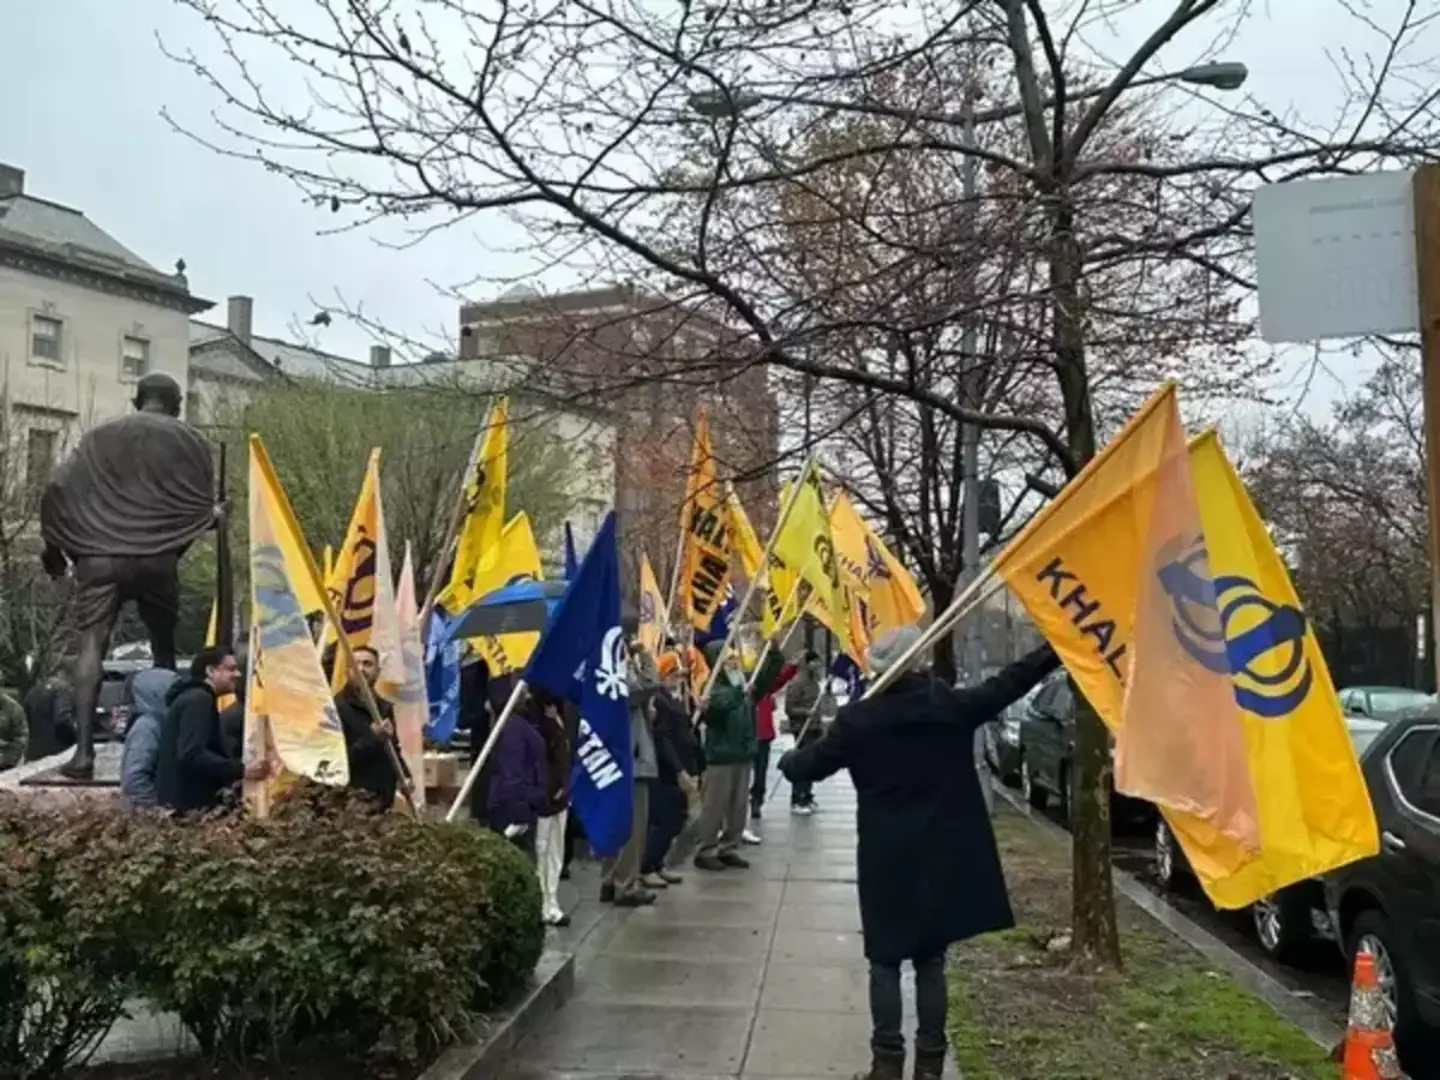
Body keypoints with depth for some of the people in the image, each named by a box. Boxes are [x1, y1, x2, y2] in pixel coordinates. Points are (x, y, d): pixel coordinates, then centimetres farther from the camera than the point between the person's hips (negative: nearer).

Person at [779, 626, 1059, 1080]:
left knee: (885, 962, 8)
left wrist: (788, 760, 24)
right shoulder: (952, 707, -6)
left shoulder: (858, 719, -8)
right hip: (943, 858, 2)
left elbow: (810, 765, 1)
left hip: (887, 860, -2)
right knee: (931, 962, 11)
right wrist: (1057, 649, 11)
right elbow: (1007, 684, 2)